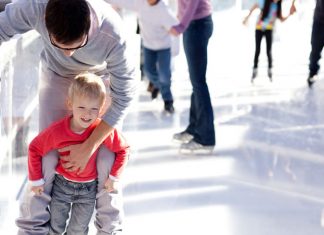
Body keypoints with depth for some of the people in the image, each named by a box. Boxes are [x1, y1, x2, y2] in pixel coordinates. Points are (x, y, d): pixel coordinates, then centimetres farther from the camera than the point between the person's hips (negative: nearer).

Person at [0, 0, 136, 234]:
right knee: (47, 155, -6)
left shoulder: (112, 35, -40)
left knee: (107, 157, -6)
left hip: (101, 78, -1)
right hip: (56, 75, 1)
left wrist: (89, 147, -22)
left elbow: (124, 95, -26)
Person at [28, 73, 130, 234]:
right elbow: (34, 149, -9)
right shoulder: (57, 131, -25)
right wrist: (36, 179, -6)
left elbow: (123, 150, -10)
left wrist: (114, 177, -12)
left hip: (88, 188, 0)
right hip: (62, 184, 0)